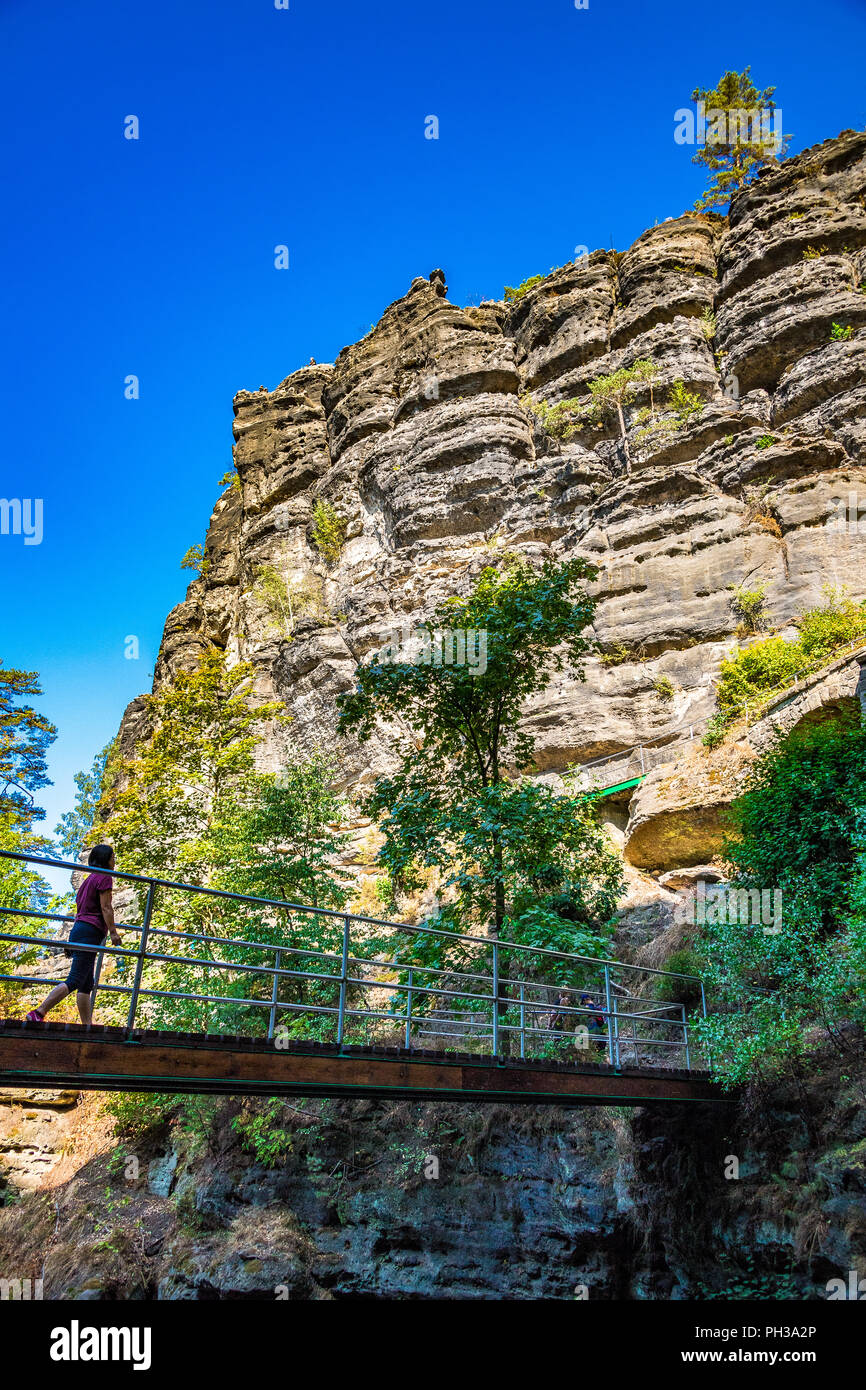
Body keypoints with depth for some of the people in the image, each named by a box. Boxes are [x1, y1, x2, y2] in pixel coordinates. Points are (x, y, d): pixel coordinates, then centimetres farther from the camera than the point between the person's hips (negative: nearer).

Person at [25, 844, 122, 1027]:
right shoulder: (104, 877, -2)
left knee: (87, 985, 6)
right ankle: (38, 1014, -22)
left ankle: (87, 1027, 4)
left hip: (78, 929, 10)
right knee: (74, 981, -15)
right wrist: (113, 931, -12)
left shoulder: (89, 879, 24)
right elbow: (106, 908, -11)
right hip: (90, 932, -10)